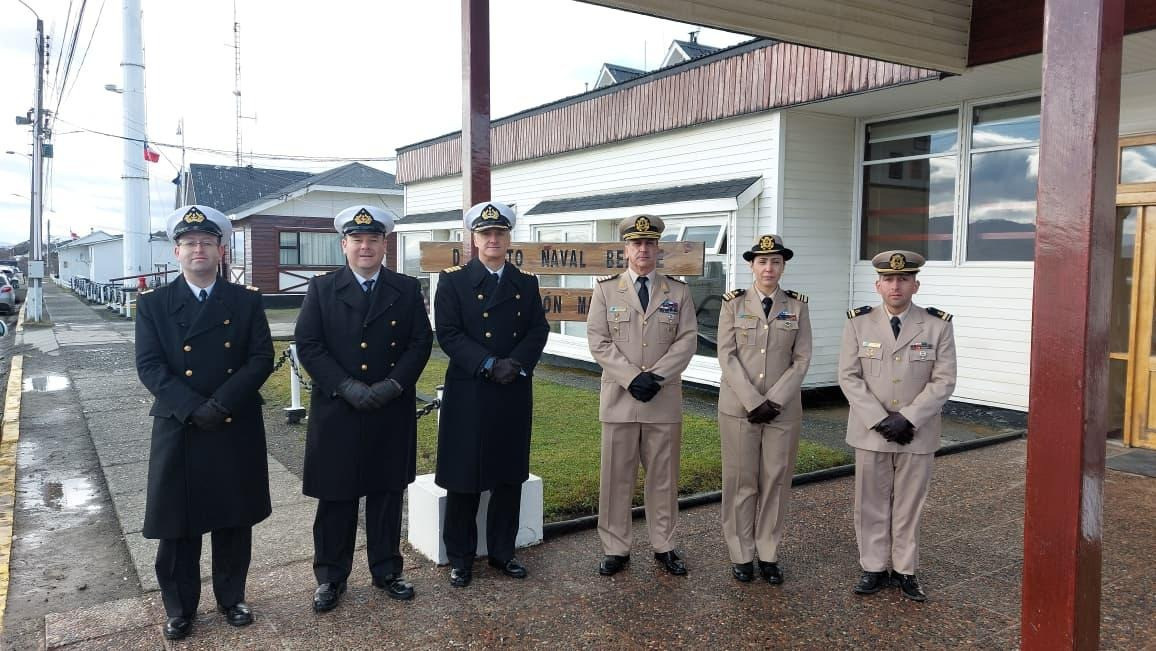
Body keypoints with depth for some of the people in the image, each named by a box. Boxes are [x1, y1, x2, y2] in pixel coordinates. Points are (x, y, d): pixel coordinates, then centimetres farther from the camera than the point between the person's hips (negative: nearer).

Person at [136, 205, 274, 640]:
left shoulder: (247, 302, 4)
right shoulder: (154, 303, 3)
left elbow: (261, 359, -5)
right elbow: (149, 366, -6)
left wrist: (221, 404, -17)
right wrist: (193, 408, -18)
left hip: (237, 430, 1)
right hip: (178, 431, 0)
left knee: (235, 521, 11)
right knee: (178, 525, 9)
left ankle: (231, 598, 29)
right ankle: (179, 608, 26)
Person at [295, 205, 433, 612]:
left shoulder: (407, 289, 5)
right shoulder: (321, 289, 2)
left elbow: (421, 342, 1)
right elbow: (308, 346, -4)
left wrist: (393, 384, -13)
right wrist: (347, 387, -15)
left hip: (393, 412, 1)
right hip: (337, 411, -1)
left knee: (387, 494, 11)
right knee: (335, 498, 7)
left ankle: (387, 570, 26)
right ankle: (331, 578, 22)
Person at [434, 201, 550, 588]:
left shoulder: (526, 283, 10)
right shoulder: (453, 280, -1)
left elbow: (538, 330, 4)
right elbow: (448, 334, -9)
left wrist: (516, 363, -14)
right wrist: (490, 364, -18)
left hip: (515, 394, 4)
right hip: (468, 394, -3)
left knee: (510, 477, 11)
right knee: (464, 479, 4)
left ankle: (503, 551, 25)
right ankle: (460, 557, 19)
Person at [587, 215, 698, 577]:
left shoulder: (678, 291, 7)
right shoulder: (605, 289, 3)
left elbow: (687, 340, -1)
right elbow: (599, 342, -4)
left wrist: (655, 376, -13)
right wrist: (632, 378, -13)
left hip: (665, 400, 1)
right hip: (619, 398, -1)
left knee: (664, 476, 9)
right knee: (616, 477, 5)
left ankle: (664, 547, 21)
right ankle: (616, 549, 16)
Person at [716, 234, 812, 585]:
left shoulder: (797, 306, 3)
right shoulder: (734, 303, -1)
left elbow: (801, 360, 0)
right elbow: (726, 356, -5)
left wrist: (774, 401, -10)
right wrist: (752, 401, -13)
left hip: (784, 407, 1)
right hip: (738, 406, -1)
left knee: (776, 479, 6)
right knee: (740, 480, 5)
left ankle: (768, 554, 19)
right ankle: (740, 554, 16)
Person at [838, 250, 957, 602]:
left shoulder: (938, 325, -2)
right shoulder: (858, 322, -1)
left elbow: (943, 381, -5)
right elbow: (849, 378, -3)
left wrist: (908, 418, -14)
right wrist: (880, 420, -12)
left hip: (918, 433, 0)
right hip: (870, 431, 1)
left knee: (909, 504, 9)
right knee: (871, 503, 8)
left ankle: (905, 570, 22)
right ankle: (874, 568, 21)